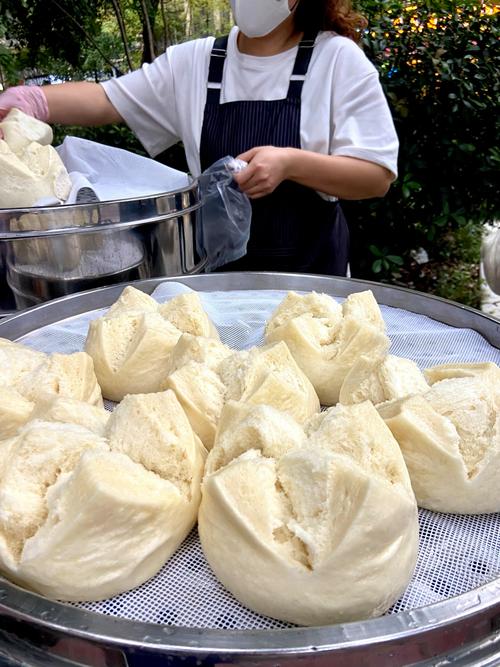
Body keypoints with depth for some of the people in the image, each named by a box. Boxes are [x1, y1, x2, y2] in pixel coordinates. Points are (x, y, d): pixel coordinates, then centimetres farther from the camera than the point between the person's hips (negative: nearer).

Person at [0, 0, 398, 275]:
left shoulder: (338, 58, -5)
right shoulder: (193, 62, 5)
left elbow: (378, 176, -9)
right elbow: (107, 101, 4)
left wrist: (290, 163, -25)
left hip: (310, 273, -2)